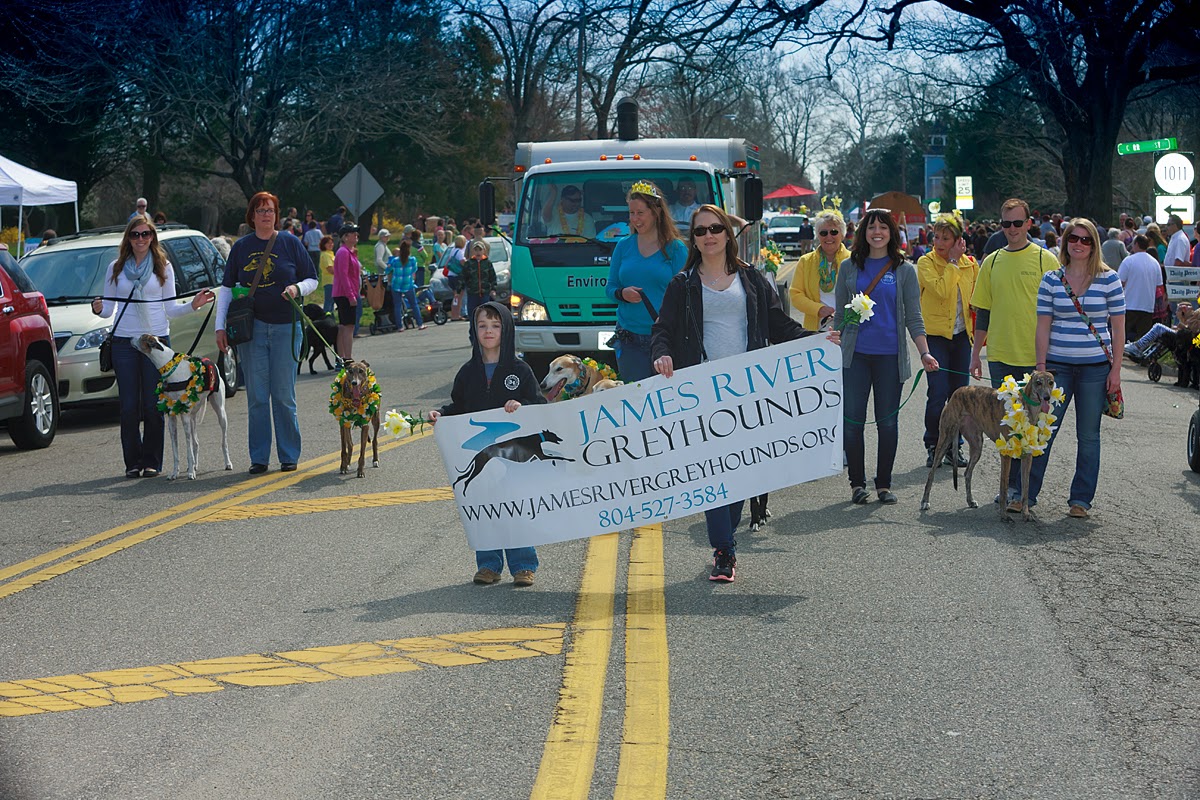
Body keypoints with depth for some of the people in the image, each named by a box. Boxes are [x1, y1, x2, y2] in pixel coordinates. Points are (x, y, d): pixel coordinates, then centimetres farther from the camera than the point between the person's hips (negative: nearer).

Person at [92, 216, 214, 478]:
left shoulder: (164, 267, 8)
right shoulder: (116, 268, 9)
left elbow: (169, 309, 7)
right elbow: (109, 307, 9)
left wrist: (193, 305, -9)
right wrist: (98, 309, -13)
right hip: (124, 341, 1)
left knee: (152, 405, -1)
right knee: (129, 405, -1)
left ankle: (152, 462, 6)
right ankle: (133, 462, 7)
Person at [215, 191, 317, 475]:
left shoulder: (290, 243, 3)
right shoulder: (241, 247, 8)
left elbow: (312, 279, 8)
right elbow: (227, 288, 10)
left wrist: (297, 288, -13)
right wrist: (220, 326, 3)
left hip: (286, 326, -1)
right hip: (251, 326, 1)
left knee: (284, 395, 0)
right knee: (256, 396, 2)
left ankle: (289, 456, 10)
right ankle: (259, 457, 9)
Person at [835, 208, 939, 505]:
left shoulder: (904, 270, 5)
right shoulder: (849, 267, 7)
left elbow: (913, 316, 3)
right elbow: (840, 314, 11)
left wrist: (924, 353, -8)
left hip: (890, 355, 0)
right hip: (855, 354, 1)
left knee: (888, 421, 3)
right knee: (853, 419, -1)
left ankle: (884, 484, 15)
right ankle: (857, 483, 10)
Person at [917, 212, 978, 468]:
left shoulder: (969, 264, 5)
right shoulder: (926, 262, -6)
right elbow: (942, 290, -23)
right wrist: (953, 261, -16)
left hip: (961, 335, 4)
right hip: (935, 334, -4)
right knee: (939, 392, -10)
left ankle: (954, 446, 16)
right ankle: (933, 445, 5)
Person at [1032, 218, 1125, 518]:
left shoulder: (1109, 279, 1)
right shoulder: (1051, 280, 4)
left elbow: (1118, 327, 1)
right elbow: (1043, 325, 4)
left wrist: (1115, 369, -4)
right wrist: (1041, 366, -2)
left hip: (1096, 367, -1)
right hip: (1058, 366, 1)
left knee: (1088, 436, 6)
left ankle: (1081, 499, 14)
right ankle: (1026, 494, 8)